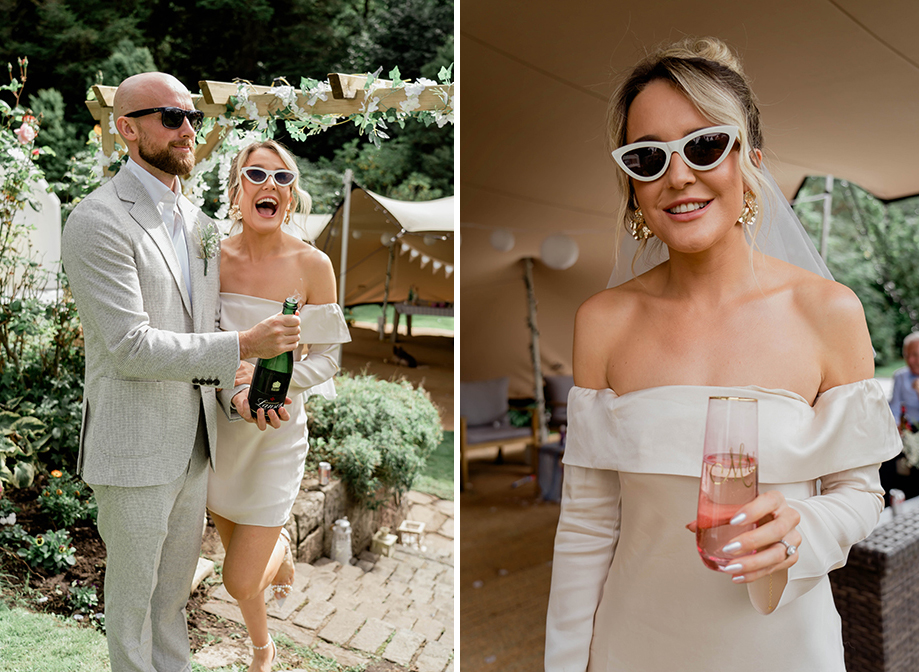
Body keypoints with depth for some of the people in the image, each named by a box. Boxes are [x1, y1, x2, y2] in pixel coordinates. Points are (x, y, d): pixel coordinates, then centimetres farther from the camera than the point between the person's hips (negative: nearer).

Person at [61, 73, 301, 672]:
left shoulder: (196, 219, 8)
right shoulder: (98, 222, -16)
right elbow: (131, 347, -22)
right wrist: (242, 347, -24)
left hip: (195, 440, 7)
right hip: (134, 447, -7)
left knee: (176, 583, 23)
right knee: (133, 590, 14)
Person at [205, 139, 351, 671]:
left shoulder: (312, 264, -13)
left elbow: (327, 357, -8)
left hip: (275, 431, -3)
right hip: (216, 426, 3)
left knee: (240, 582, -1)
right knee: (235, 549, 21)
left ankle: (280, 548, 37)